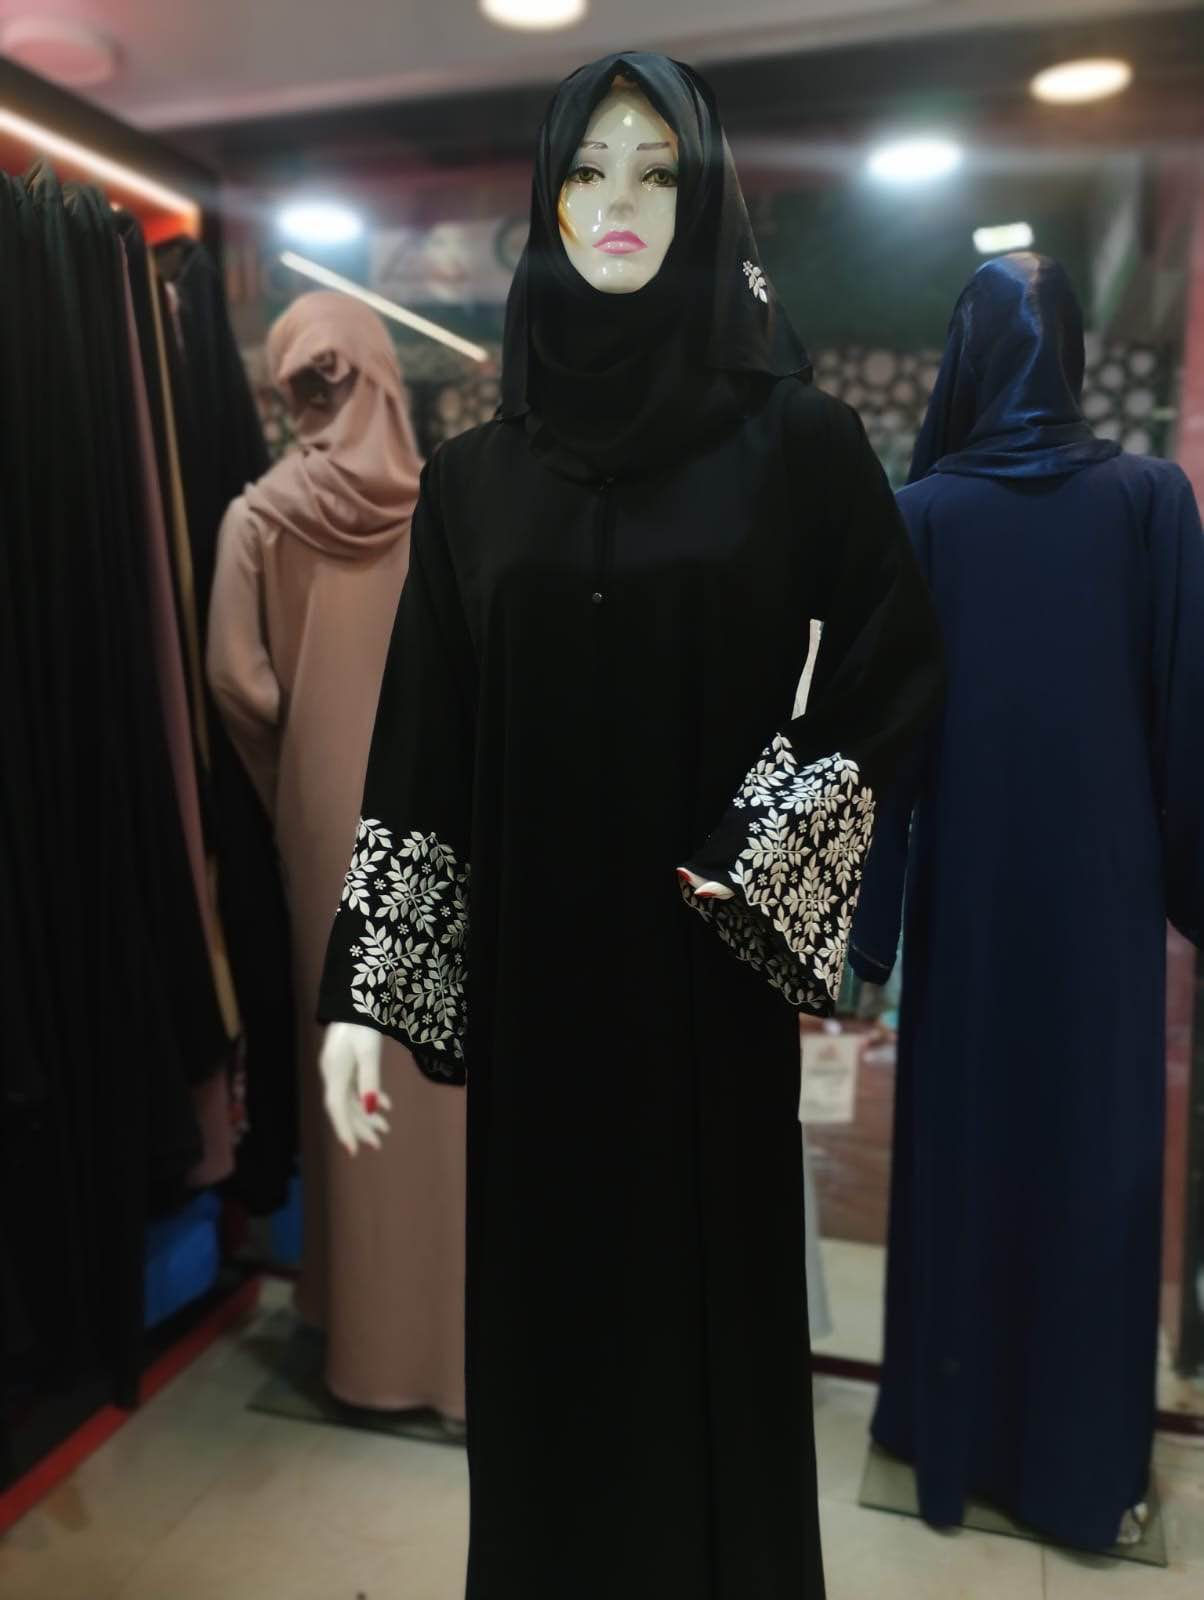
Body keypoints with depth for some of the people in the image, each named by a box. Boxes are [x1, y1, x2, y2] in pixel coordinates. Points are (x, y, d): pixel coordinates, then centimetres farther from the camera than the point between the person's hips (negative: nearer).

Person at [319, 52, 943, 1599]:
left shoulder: (798, 437, 0)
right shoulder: (475, 471, 6)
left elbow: (899, 661, 3)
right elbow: (420, 741, 3)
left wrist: (765, 857, -7)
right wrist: (361, 989, -1)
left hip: (707, 968, -2)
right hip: (531, 967, 2)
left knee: (712, 1307, 12)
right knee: (541, 1311, 14)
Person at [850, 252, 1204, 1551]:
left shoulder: (922, 510, -4)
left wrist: (865, 913, -2)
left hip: (969, 879, 0)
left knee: (963, 1131, 12)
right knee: (1092, 1139, 11)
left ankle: (955, 1432, 28)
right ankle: (1081, 1455, 24)